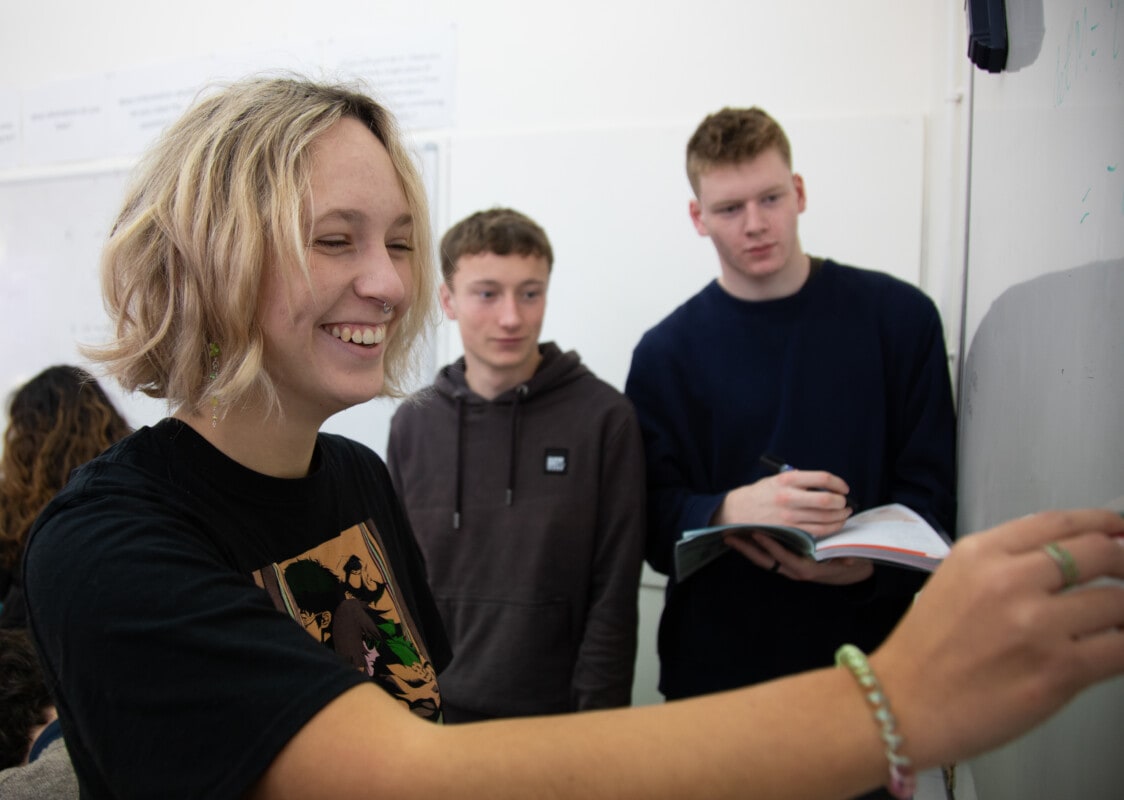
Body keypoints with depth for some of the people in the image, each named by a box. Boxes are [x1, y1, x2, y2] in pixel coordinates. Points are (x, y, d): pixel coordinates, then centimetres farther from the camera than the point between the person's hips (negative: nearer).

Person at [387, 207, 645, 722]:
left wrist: (597, 712, -11)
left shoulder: (604, 417, -11)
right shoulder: (413, 423, -1)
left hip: (556, 715, -3)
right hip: (436, 710, 3)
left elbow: (614, 596, -9)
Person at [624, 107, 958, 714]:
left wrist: (869, 566, -20)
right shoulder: (667, 352, -1)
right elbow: (651, 516, -6)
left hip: (862, 655, 0)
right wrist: (729, 512, -26)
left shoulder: (900, 315, -1)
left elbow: (931, 488, -1)